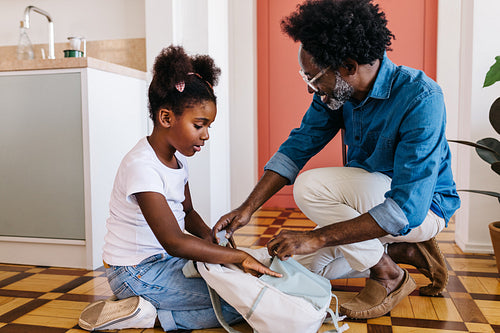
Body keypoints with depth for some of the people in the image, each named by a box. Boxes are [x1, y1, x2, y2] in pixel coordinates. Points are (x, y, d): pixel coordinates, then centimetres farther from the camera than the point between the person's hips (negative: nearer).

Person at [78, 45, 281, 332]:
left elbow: (187, 212, 15)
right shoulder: (142, 166, -25)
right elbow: (174, 242, -32)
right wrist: (239, 257, -29)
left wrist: (211, 236, -6)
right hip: (137, 273, -10)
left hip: (166, 261, 10)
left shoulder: (177, 157, 5)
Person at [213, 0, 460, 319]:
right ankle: (409, 251, 10)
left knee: (311, 186, -26)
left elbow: (407, 207, -35)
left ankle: (389, 275, -8)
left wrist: (317, 237, -38)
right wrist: (248, 208, -14)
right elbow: (297, 147, -5)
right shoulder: (335, 92, -9)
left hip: (423, 207, -7)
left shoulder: (420, 98, -31)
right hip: (367, 204, 7)